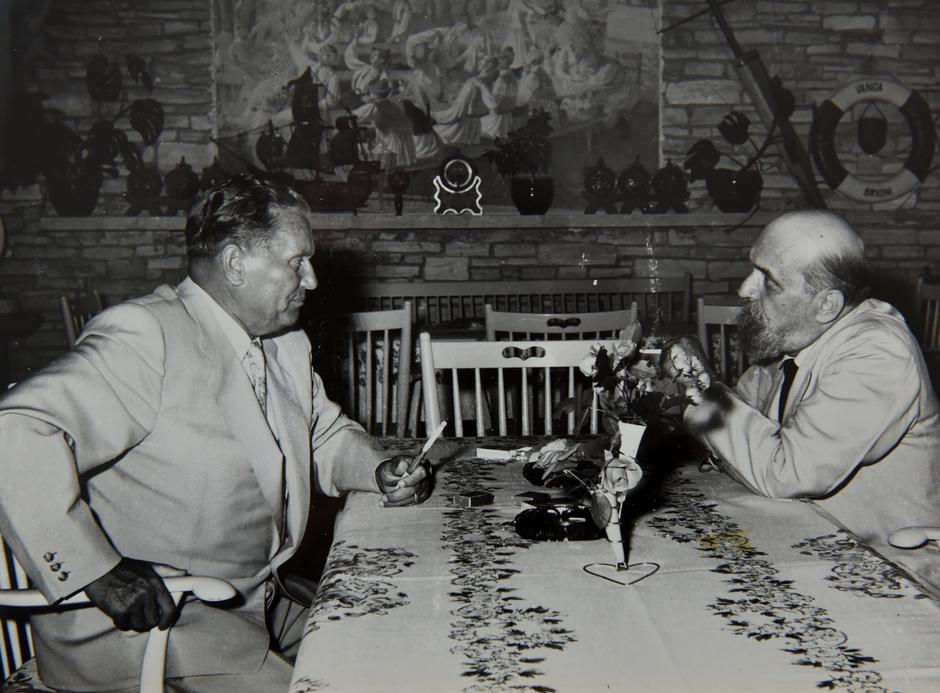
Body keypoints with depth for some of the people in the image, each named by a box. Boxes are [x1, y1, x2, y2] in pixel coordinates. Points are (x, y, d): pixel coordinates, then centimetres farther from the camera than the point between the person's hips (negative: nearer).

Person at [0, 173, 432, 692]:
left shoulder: (286, 346, 10)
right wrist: (92, 568, -33)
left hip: (258, 605, 8)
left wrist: (378, 471, 3)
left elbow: (326, 434, 24)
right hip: (143, 620, -8)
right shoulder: (145, 337, -20)